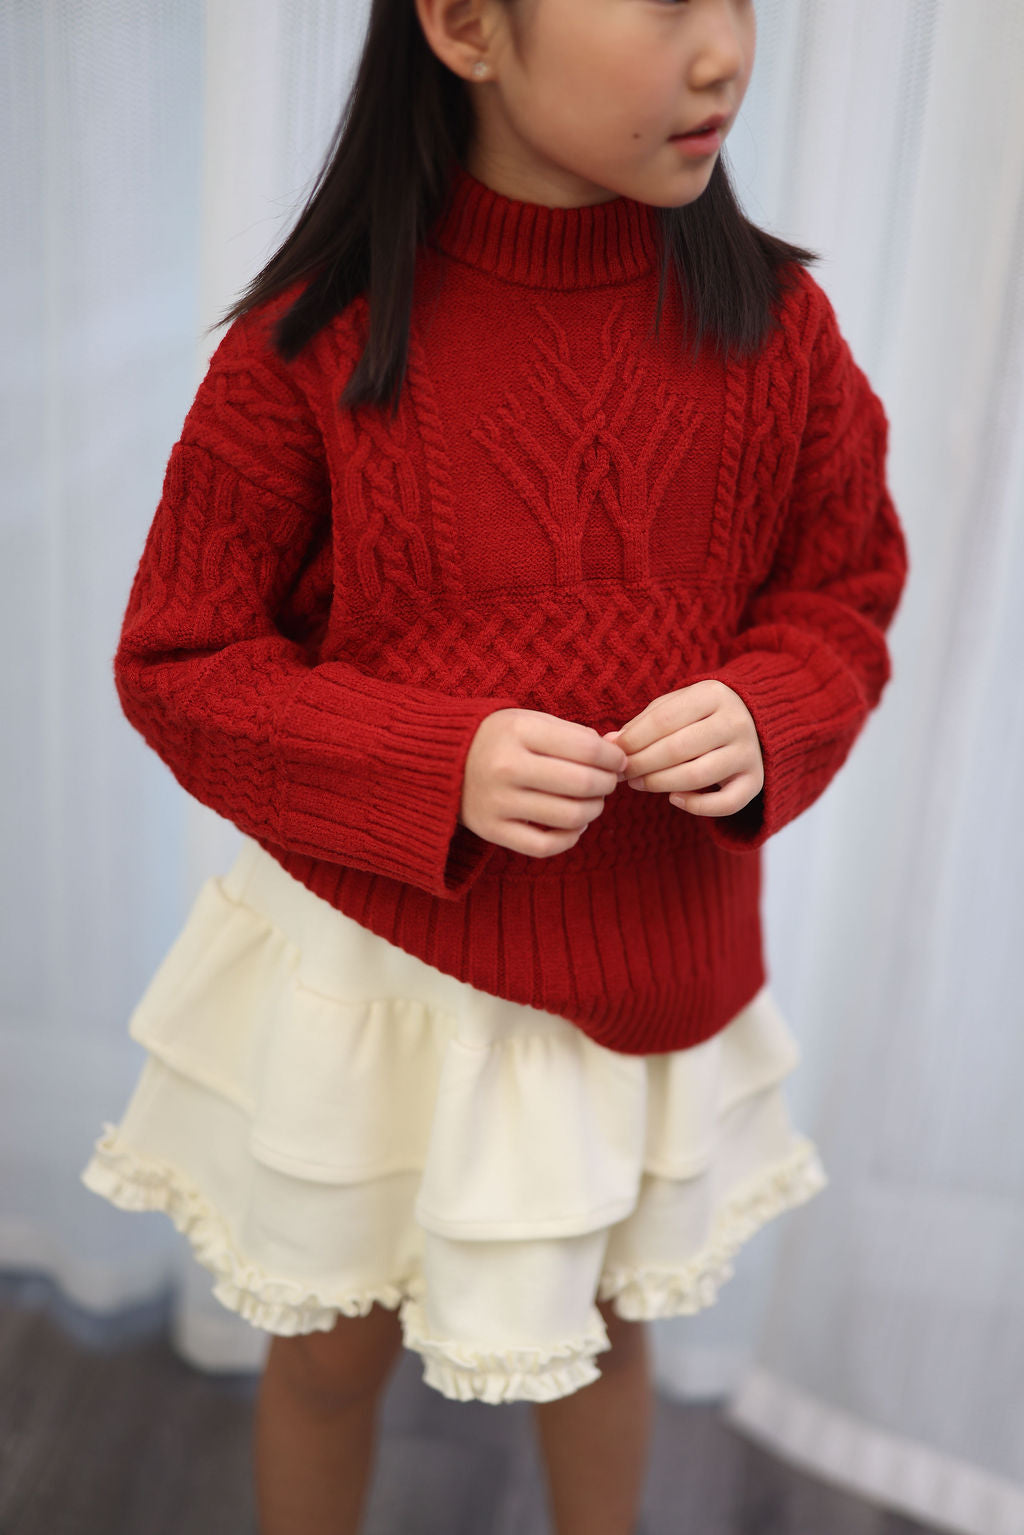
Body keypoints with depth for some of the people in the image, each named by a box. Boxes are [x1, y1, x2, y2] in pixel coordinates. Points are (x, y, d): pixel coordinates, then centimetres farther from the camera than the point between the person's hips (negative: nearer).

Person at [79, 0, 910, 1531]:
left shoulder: (770, 317, -11)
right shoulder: (316, 338, -18)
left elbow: (844, 596, 2)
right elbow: (178, 662, -11)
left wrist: (762, 716, -20)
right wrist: (436, 766, -25)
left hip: (650, 960, 3)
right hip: (374, 953, -2)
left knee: (601, 1321, 27)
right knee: (333, 1345, 21)